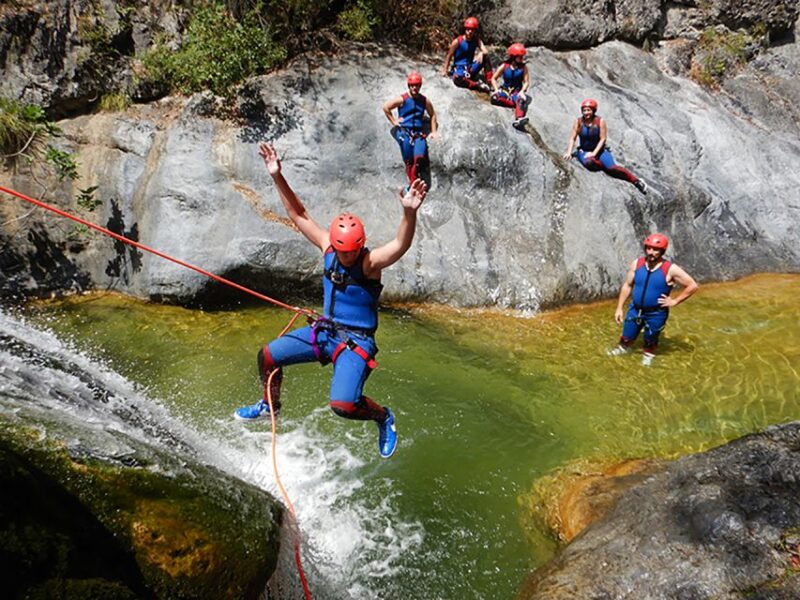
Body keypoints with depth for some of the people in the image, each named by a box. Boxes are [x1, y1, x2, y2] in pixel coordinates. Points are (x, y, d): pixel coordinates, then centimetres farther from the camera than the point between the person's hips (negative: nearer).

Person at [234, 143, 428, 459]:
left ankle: (383, 416, 9)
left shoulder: (371, 262, -20)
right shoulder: (328, 246, -4)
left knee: (343, 405, -24)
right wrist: (278, 177, -8)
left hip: (356, 341, -6)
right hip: (325, 329, 7)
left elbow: (401, 244, -39)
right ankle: (270, 405, 36)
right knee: (267, 356, 7)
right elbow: (299, 214, 1)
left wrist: (409, 213, -58)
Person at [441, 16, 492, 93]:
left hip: (470, 67, 4)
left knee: (486, 56, -19)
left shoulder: (477, 40, 1)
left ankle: (489, 83, -15)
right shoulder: (457, 41, -9)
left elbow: (485, 51, -13)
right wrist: (445, 70, -5)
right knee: (457, 78, -41)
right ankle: (477, 85, -26)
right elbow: (449, 56, -2)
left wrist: (481, 53, -36)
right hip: (459, 68, -4)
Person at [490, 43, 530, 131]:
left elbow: (526, 82, -2)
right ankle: (520, 105, -28)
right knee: (494, 98, -31)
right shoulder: (504, 66, 0)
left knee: (521, 100, -37)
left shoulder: (523, 67, 0)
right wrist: (496, 90, -11)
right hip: (505, 91, 1)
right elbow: (494, 79, 6)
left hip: (517, 93, -1)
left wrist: (522, 91, -22)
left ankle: (519, 119, -63)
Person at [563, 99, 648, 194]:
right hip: (584, 151, 1)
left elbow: (602, 139, -9)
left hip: (599, 150, -1)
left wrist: (594, 153, -21)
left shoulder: (600, 121, -7)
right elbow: (572, 138, -3)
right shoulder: (578, 122, -3)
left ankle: (636, 181, -16)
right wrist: (569, 152, -19)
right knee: (589, 163, -39)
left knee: (612, 168, -26)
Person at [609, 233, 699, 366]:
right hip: (635, 309, 2)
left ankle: (648, 355, 48)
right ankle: (623, 347, 46)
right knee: (627, 336, 15)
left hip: (656, 313, -2)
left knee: (650, 339, 19)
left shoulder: (670, 269, -19)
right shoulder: (637, 264, -9)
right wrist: (619, 308, 0)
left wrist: (674, 301, -12)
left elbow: (693, 285, -12)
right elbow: (627, 286, 0)